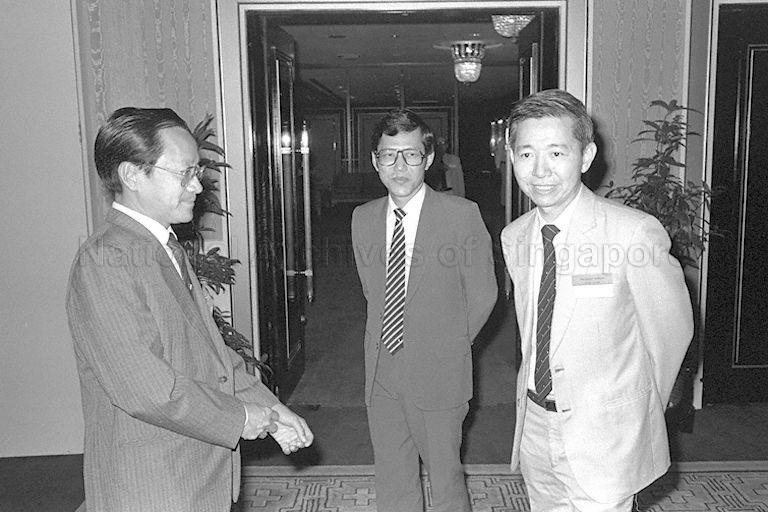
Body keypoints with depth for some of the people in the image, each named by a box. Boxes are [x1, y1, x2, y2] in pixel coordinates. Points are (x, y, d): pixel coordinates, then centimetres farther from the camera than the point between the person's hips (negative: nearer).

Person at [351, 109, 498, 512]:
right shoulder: (363, 218, 3)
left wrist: (448, 345, 4)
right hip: (380, 373, 4)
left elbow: (483, 295, -3)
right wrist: (388, 339, 10)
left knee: (445, 479, 10)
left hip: (438, 374, -4)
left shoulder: (462, 215, -11)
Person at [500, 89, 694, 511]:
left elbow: (671, 329, -6)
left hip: (606, 440, -5)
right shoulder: (513, 238, -2)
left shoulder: (636, 232, -19)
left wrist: (637, 409, 6)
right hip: (535, 429, 5)